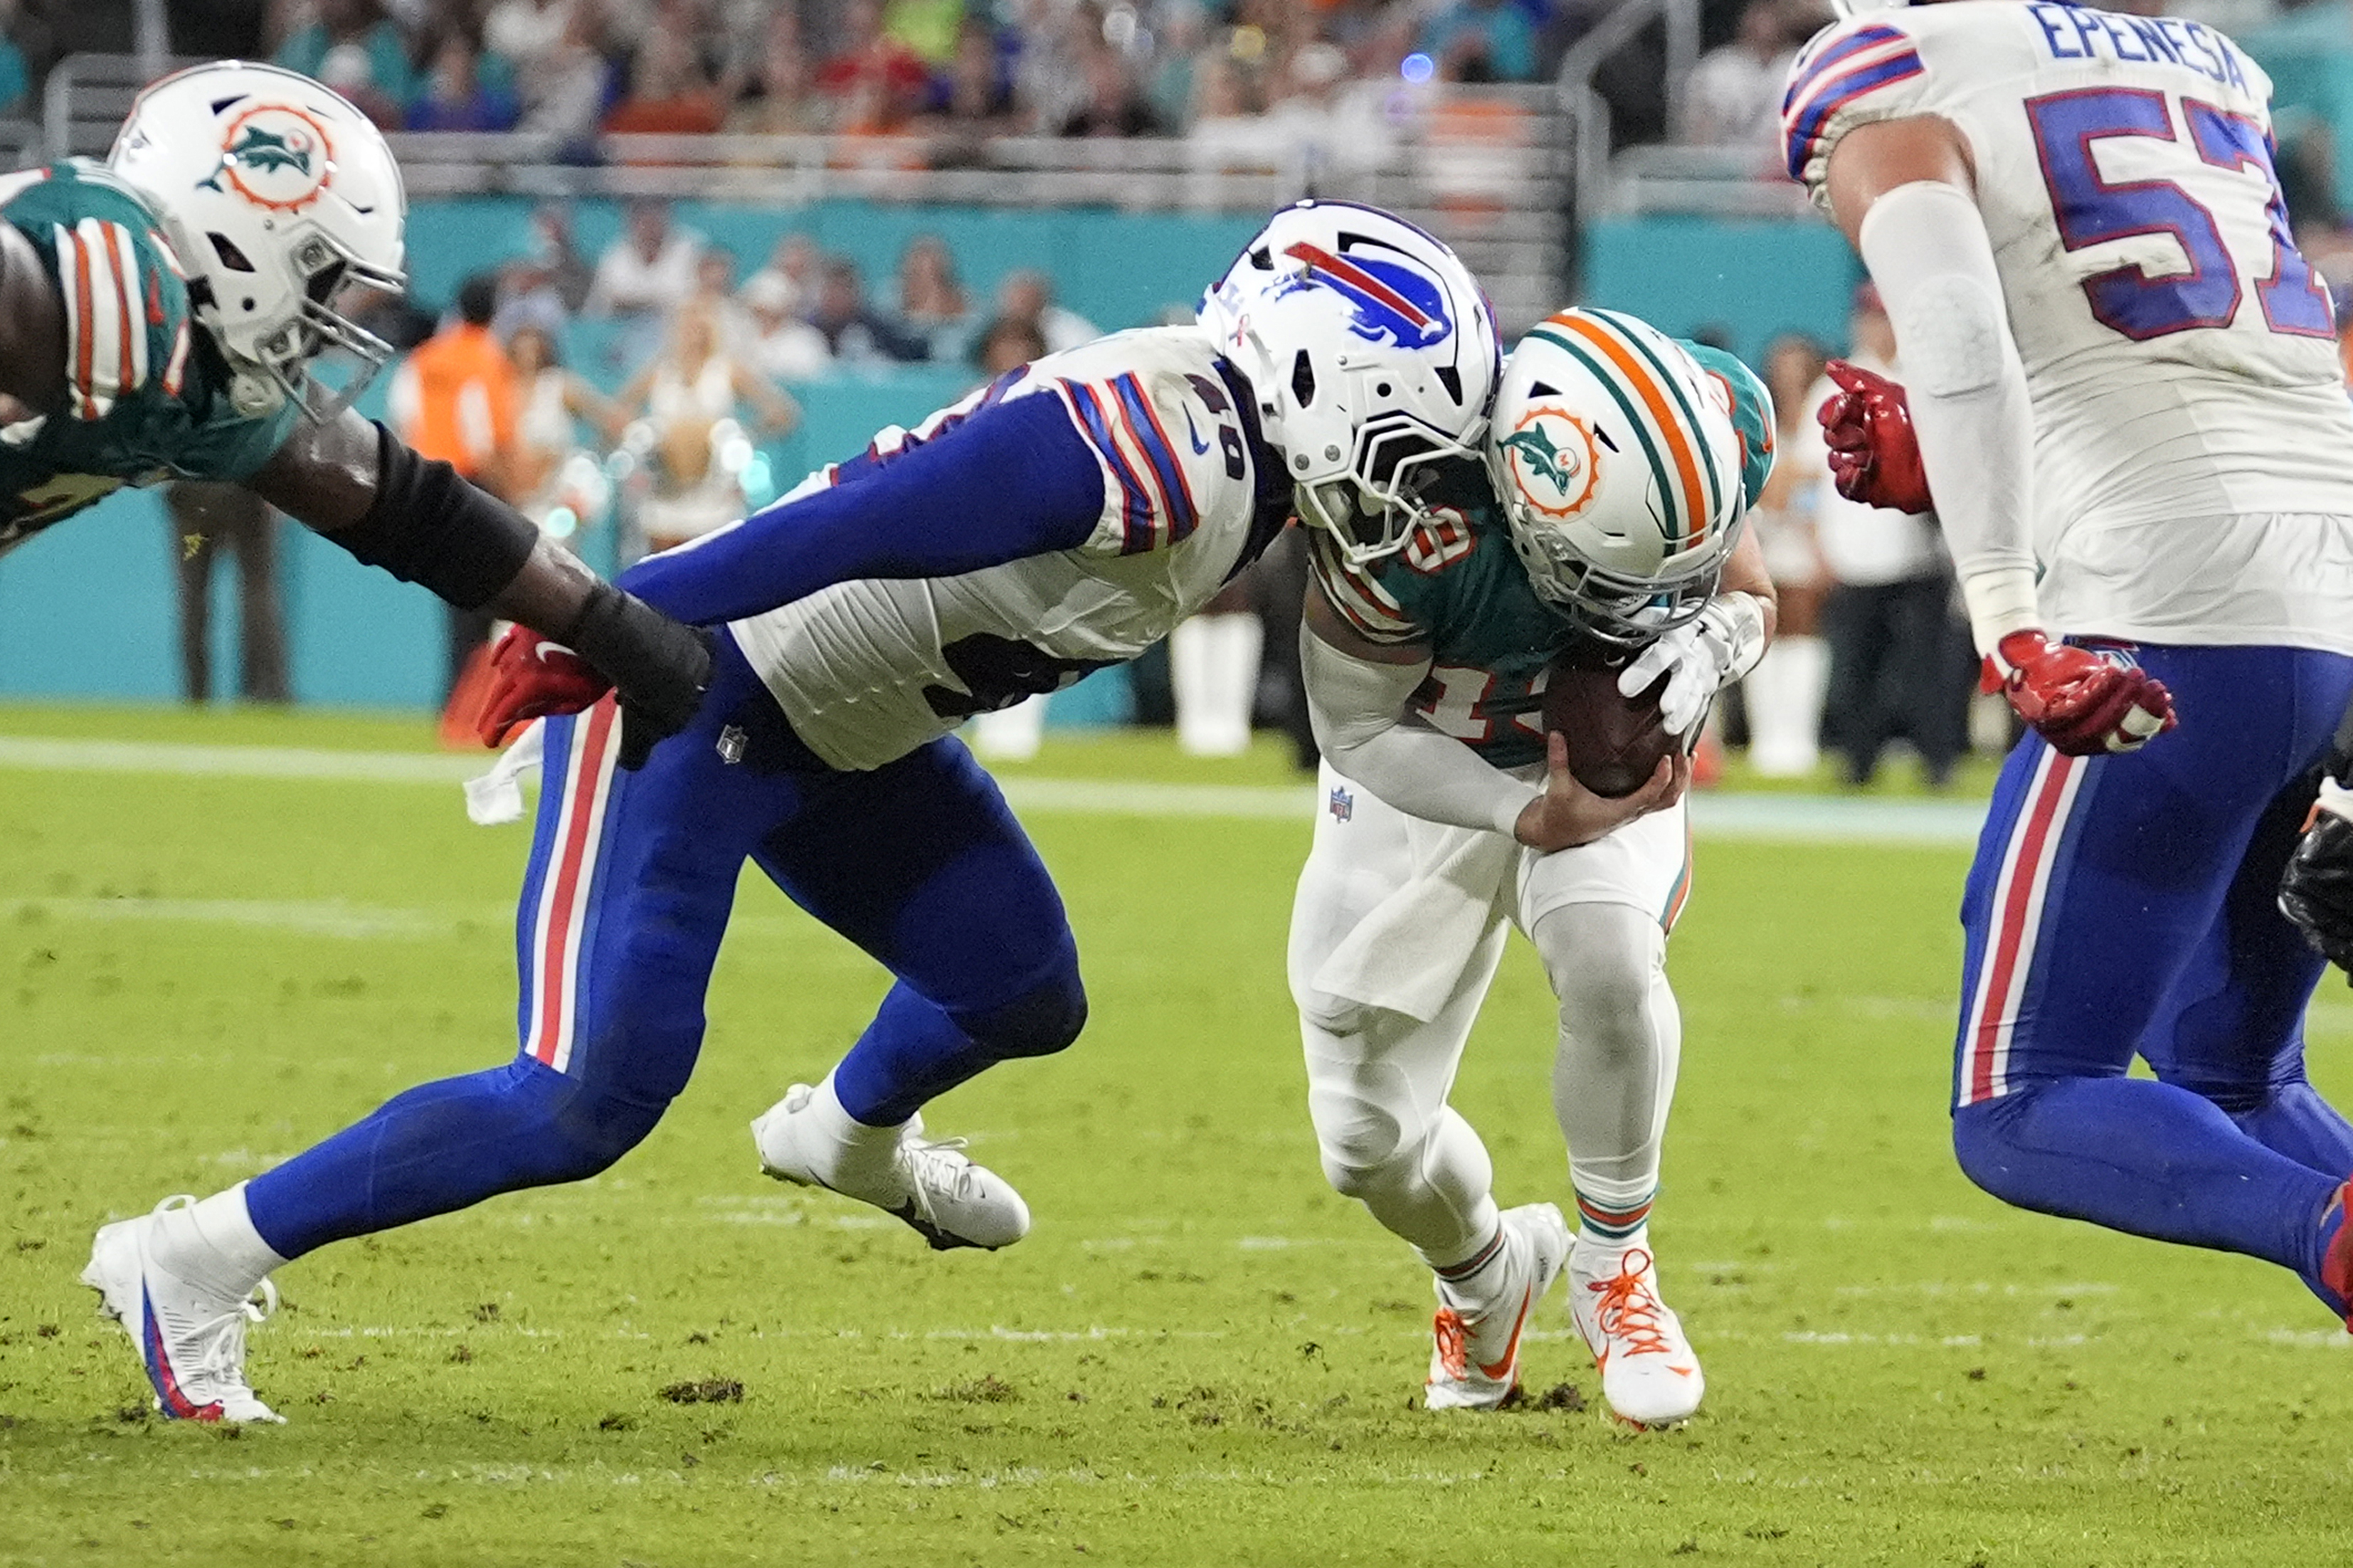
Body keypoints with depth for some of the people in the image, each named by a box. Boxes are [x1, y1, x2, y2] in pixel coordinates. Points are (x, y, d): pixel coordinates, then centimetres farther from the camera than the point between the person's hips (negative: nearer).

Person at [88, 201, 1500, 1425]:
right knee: (590, 1097, -15)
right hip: (690, 700, -10)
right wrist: (622, 628, -34)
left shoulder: (1237, 465, 4)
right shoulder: (1150, 457, -27)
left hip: (840, 737, 10)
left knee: (1024, 993, 19)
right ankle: (202, 1260, -6)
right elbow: (854, 527, -32)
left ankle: (851, 1136, 52)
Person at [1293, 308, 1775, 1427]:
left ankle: (1612, 1270, -7)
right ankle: (1487, 1276, 38)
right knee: (1370, 1143, 1)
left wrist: (1708, 642, -30)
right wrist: (1533, 821, -33)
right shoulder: (1412, 531, -39)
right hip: (1423, 775, -1)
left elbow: (1744, 588, -6)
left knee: (1610, 957, -31)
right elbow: (1358, 729, -21)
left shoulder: (1719, 424, -28)